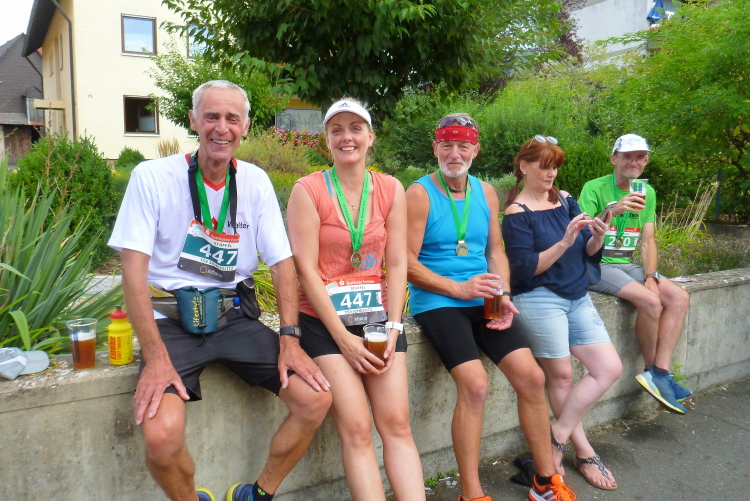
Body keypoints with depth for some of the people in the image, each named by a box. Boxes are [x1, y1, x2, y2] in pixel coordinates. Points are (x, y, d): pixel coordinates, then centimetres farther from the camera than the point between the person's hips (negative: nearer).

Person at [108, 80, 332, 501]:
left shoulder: (256, 181, 3)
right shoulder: (152, 177, -7)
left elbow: (282, 262, 3)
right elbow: (134, 270, -10)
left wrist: (290, 338, -8)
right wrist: (156, 358, -19)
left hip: (235, 316, 3)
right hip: (172, 319, -3)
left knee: (317, 398, -12)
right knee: (161, 435, -26)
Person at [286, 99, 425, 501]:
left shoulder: (391, 189, 6)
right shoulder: (308, 190, -5)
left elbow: (396, 264, 5)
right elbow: (305, 269, -9)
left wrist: (393, 326, -6)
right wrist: (343, 337, -13)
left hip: (379, 316, 3)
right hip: (325, 320, -3)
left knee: (397, 424, -4)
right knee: (357, 430, -9)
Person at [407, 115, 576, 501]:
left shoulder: (486, 193, 12)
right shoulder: (419, 194, -6)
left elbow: (496, 250, 16)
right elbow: (407, 263, -11)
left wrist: (503, 295, -1)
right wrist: (460, 288, -16)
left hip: (482, 300, 6)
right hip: (437, 302, -6)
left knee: (532, 377, -2)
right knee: (475, 383, -23)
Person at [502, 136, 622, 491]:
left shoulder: (565, 200, 10)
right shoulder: (517, 212, -8)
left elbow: (589, 255, 9)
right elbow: (526, 268, -15)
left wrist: (597, 238, -13)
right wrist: (565, 242, -23)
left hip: (577, 297, 7)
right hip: (539, 299, -7)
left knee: (610, 368, 3)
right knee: (561, 376, 0)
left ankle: (557, 439, 11)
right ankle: (584, 453, 20)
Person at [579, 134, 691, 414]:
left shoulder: (647, 192, 11)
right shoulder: (594, 188, -9)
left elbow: (648, 241, 9)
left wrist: (651, 276, -5)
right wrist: (612, 212, -33)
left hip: (626, 264, 7)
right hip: (596, 264, -7)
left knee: (679, 297, -12)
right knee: (650, 301, -25)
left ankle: (659, 374, -10)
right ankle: (653, 369, -2)